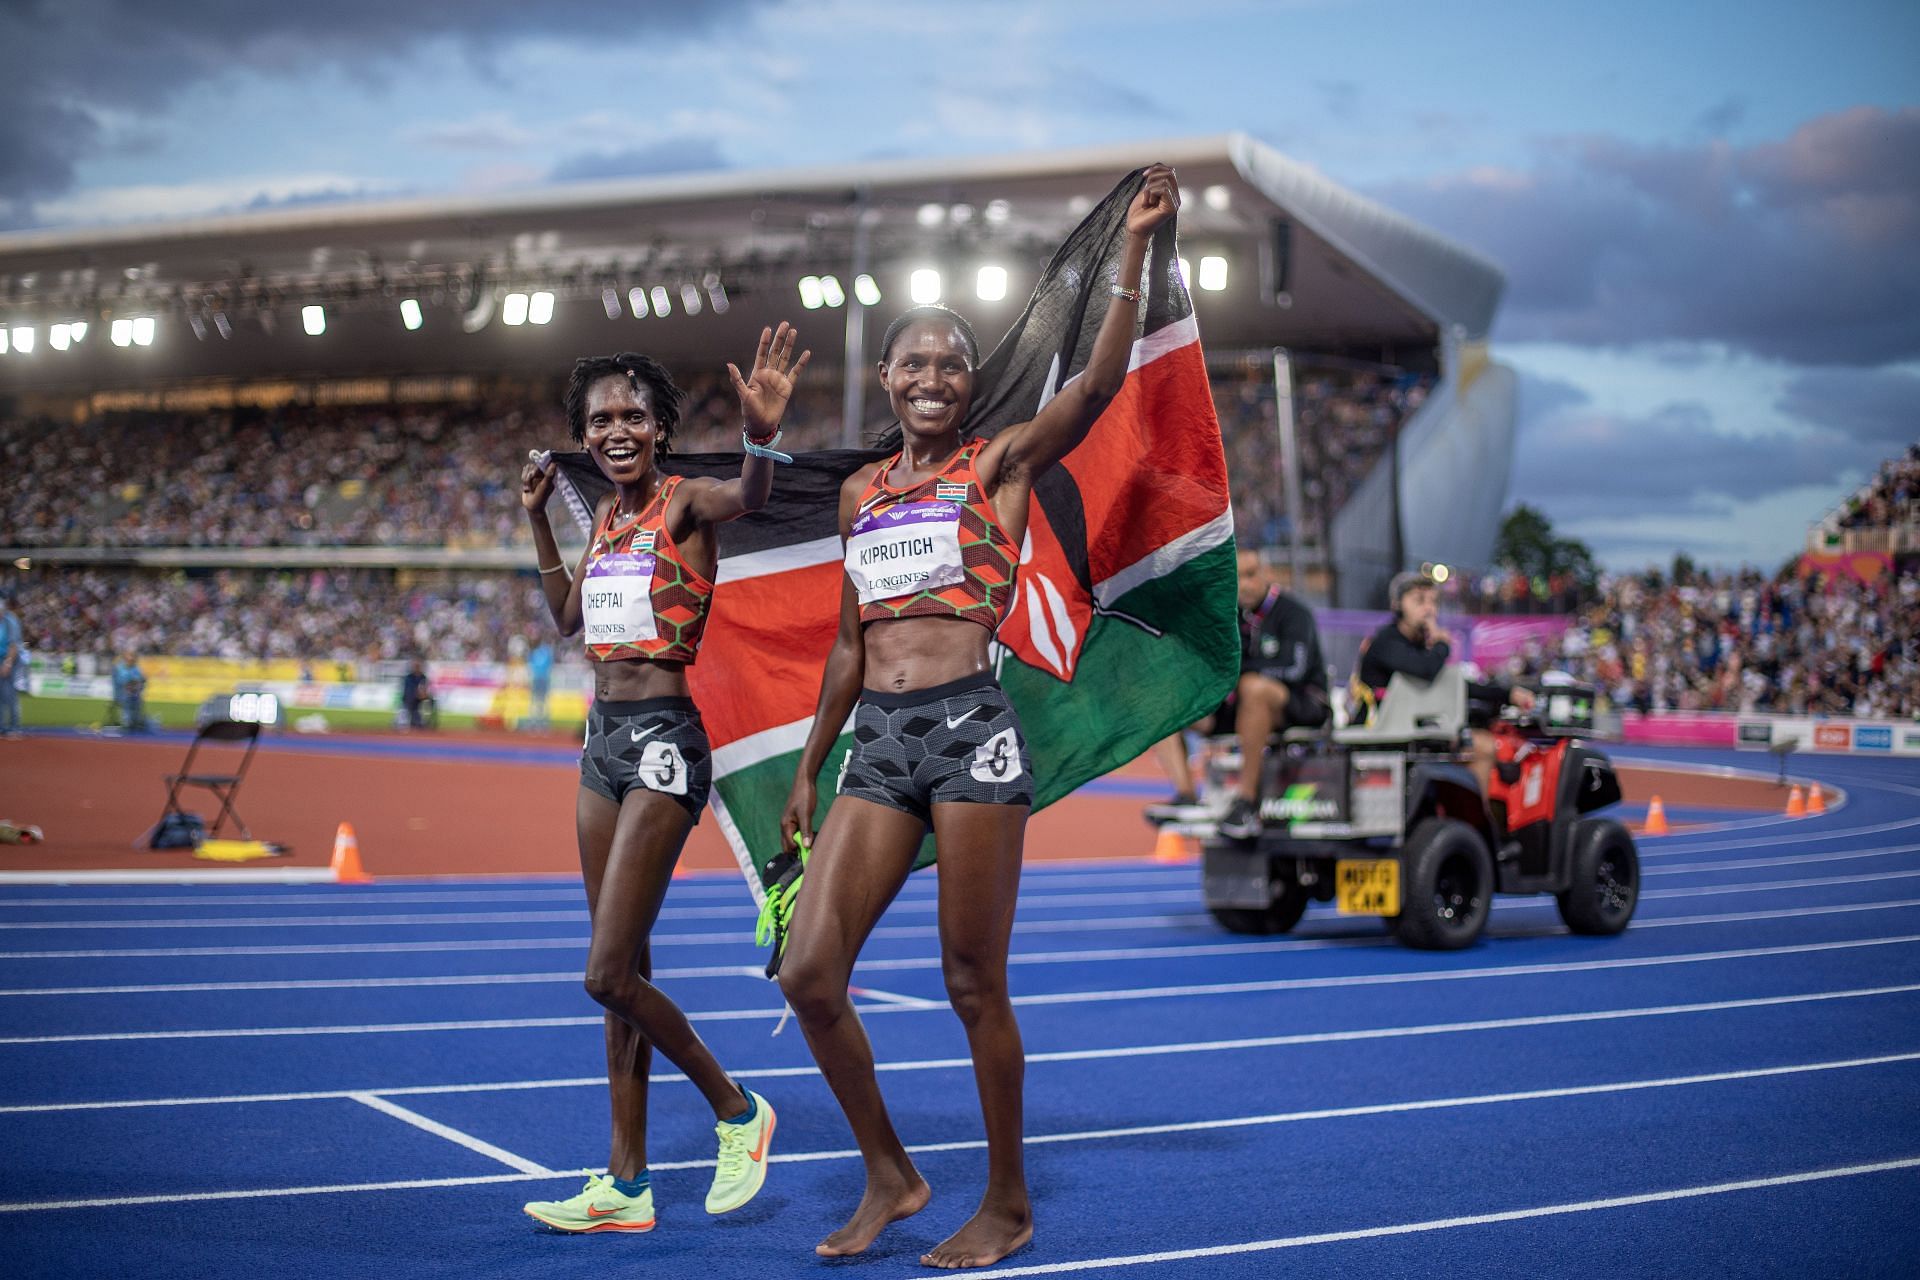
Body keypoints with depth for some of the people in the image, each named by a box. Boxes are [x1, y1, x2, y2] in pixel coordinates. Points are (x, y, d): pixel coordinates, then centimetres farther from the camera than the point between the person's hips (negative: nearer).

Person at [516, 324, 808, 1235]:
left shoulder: (683, 502, -10)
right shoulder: (607, 517, 12)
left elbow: (749, 500, -34)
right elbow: (569, 617, 25)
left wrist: (761, 438, -55)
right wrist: (536, 519, 19)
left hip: (663, 740, -8)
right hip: (604, 739, 8)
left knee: (608, 975, -10)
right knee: (622, 974, 11)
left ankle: (737, 1111, 12)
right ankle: (625, 1187, 20)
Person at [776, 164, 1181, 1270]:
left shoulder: (1002, 462, 3)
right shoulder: (861, 492, 17)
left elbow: (1100, 381, -14)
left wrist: (1135, 243, -21)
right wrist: (809, 770, 20)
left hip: (972, 731, -5)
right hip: (878, 741, 5)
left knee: (975, 984, 0)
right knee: (808, 973, -3)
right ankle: (891, 1177, 17)